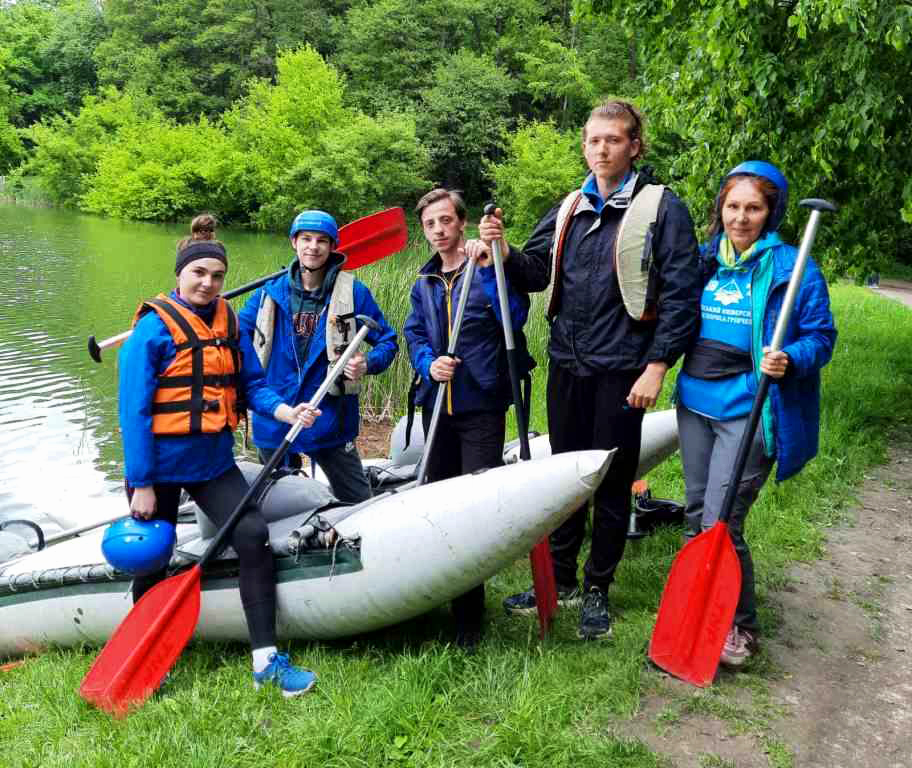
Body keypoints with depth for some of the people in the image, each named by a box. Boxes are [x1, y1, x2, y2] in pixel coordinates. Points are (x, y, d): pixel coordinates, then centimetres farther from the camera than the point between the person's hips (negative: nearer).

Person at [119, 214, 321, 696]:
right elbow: (134, 411, -15)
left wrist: (285, 411, -17)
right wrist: (142, 486, -16)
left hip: (214, 462, 4)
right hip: (160, 466, -4)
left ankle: (266, 661, -1)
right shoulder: (154, 328, -14)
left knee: (253, 535, -9)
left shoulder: (229, 323, 3)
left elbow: (250, 384, 4)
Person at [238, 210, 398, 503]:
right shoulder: (272, 292, 3)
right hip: (275, 421, 3)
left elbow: (387, 340, 0)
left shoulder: (353, 292, -4)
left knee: (361, 506, -3)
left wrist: (367, 364, -19)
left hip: (329, 422, -3)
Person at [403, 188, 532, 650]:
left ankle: (469, 614, 3)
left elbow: (515, 317, -19)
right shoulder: (425, 281, 14)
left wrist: (487, 268, -27)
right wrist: (428, 362, -10)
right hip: (437, 403, 6)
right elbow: (413, 333, 11)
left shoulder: (486, 267, -5)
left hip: (482, 404, -6)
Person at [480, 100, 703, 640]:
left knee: (612, 482, 6)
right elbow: (537, 272, 10)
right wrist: (505, 251, -11)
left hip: (621, 367, -5)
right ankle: (561, 579, 28)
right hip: (568, 362, 5)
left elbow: (680, 292, -9)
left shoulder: (660, 207, -4)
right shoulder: (570, 209, 13)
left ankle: (598, 590, 22)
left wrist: (657, 366, -14)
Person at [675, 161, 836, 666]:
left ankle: (740, 627, 13)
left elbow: (821, 336, -6)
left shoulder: (791, 267, -8)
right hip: (695, 401, 6)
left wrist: (790, 361, -23)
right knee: (697, 515, 15)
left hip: (749, 410, -6)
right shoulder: (705, 260, 7)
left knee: (720, 524, -8)